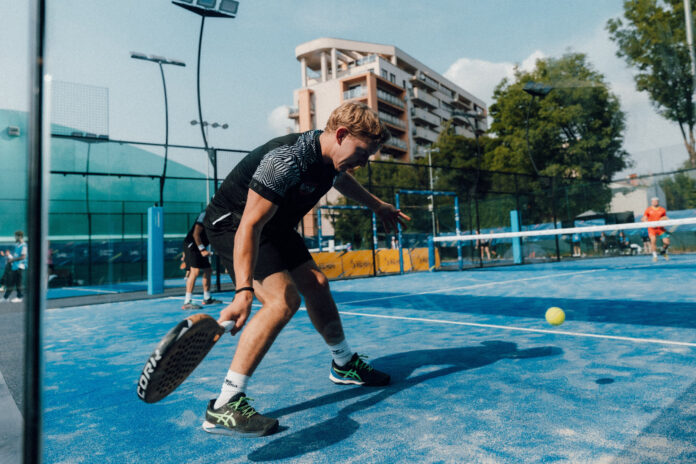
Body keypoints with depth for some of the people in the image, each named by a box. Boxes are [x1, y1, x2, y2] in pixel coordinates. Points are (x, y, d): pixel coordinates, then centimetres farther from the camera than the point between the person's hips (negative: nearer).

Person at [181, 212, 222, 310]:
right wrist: (202, 249, -24)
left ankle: (207, 299, 26)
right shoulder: (205, 215, -15)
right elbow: (195, 234, -21)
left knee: (208, 271, 13)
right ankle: (187, 302, -21)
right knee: (195, 271, -20)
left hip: (200, 248, 10)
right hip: (191, 245, -10)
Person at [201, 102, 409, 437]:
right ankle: (223, 407, -20)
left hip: (276, 227, 9)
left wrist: (378, 206, 33)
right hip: (232, 223, -9)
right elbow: (249, 226, -38)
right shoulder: (285, 161, -33)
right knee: (283, 298, -25)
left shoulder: (331, 157, -4)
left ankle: (344, 364, 31)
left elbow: (341, 180, 23)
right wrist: (244, 291, -46)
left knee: (315, 284, 9)